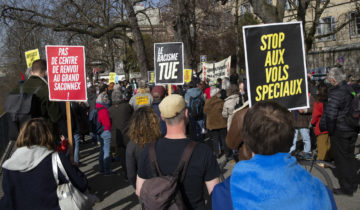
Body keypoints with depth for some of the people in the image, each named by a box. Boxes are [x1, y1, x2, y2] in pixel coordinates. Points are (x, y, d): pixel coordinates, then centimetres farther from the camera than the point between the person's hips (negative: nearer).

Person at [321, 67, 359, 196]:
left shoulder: (336, 93, -21)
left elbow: (330, 115, -27)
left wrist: (329, 130, -13)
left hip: (340, 131, -8)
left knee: (341, 159, 3)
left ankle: (346, 188, 12)